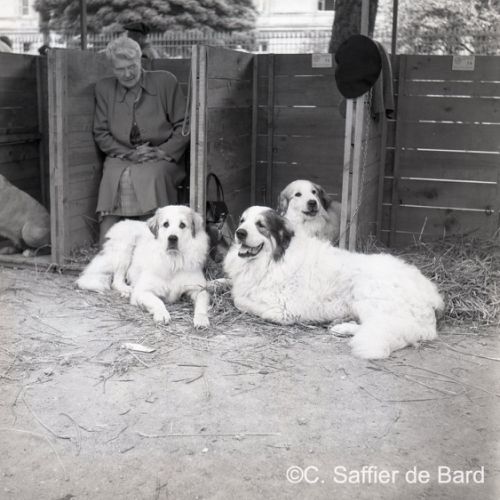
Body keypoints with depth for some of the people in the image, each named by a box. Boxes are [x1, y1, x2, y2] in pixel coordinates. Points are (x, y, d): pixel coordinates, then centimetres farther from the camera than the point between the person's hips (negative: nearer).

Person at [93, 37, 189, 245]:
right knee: (113, 176, -30)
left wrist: (162, 152, -10)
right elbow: (101, 134, 9)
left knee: (151, 176, -34)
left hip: (161, 158, -1)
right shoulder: (104, 88, 11)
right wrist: (127, 153, -7)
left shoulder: (166, 82, 5)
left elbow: (183, 127, 4)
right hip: (121, 157, 2)